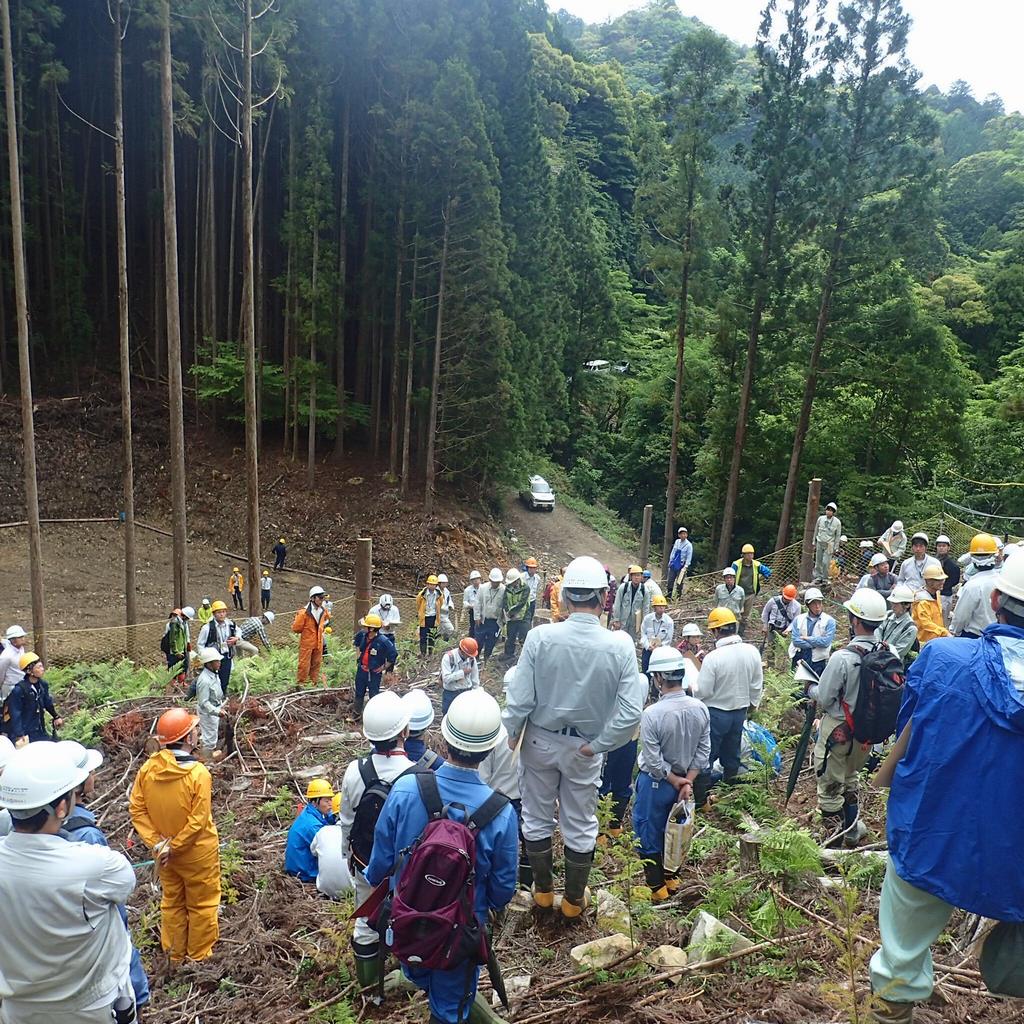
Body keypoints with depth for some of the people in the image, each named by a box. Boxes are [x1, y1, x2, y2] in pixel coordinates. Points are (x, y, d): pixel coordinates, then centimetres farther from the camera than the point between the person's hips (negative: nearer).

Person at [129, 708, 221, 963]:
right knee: (202, 904, 17)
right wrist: (174, 846, -13)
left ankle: (175, 954, 39)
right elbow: (198, 820, -26)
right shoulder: (198, 773, -27)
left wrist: (156, 843, -9)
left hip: (164, 851, 5)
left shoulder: (147, 768, -13)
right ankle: (199, 954, 32)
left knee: (172, 902, 24)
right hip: (197, 854, -5)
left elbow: (137, 810, -10)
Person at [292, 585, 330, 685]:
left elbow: (327, 619, 25)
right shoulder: (304, 612, -20)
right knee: (304, 665, 0)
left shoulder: (323, 611, 0)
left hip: (318, 643, 6)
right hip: (306, 643, -6)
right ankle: (300, 684, 13)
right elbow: (296, 628, -13)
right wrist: (307, 631, -2)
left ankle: (314, 683, 26)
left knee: (316, 664, 14)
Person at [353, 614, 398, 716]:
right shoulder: (362, 635, -10)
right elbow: (355, 640, 15)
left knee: (373, 695, 8)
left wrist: (385, 667, -12)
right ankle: (356, 713, 41)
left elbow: (394, 654, -20)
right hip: (361, 670, 6)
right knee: (359, 692, 22)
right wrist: (358, 655, 12)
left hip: (374, 673, -6)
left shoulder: (383, 641, -28)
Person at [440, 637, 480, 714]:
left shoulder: (471, 658, -7)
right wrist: (462, 672, -26)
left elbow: (475, 679, 4)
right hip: (450, 693, -3)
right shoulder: (448, 657, -20)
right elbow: (446, 678, -26)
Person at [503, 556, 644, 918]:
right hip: (585, 748, 0)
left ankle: (543, 890, 38)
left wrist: (508, 739, -2)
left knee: (538, 818, 20)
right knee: (580, 826, 19)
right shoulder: (620, 646, -20)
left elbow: (520, 700, -17)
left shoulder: (540, 637, -22)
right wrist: (596, 745, -9)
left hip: (540, 740, 0)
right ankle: (574, 899, 36)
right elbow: (631, 712, -21)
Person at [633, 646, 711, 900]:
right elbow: (703, 752, -7)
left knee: (649, 835, 14)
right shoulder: (701, 709, -13)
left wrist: (675, 781, -10)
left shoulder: (652, 714, -30)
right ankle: (671, 879, 40)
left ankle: (656, 887, 26)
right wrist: (687, 781, -5)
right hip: (684, 780, 5)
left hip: (656, 783, -5)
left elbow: (653, 761, -23)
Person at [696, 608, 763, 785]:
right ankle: (730, 778, 37)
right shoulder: (752, 651, -10)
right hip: (740, 711, 5)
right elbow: (757, 685, 2)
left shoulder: (712, 657, -27)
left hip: (716, 712, -5)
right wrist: (752, 704, 18)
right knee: (732, 749, 22)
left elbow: (703, 692, -21)